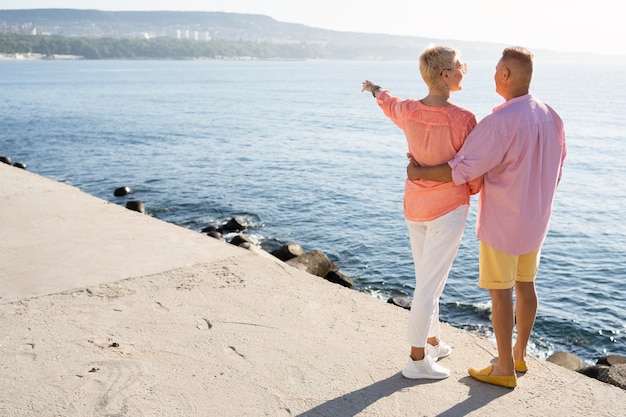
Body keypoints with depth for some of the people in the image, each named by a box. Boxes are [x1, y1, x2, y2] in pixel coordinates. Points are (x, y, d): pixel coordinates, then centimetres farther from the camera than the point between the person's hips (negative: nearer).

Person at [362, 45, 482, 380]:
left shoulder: (406, 112, -6)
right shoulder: (463, 120, -21)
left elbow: (389, 105, 20)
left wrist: (376, 90, 43)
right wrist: (473, 190, 14)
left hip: (414, 207, 6)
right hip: (448, 208, -6)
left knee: (428, 280, 20)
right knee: (430, 284, 1)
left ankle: (432, 342, 35)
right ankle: (417, 359, 11)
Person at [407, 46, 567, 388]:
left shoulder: (500, 122, -25)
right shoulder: (551, 117, 1)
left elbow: (462, 170, -23)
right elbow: (555, 173, 9)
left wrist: (420, 173, -9)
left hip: (501, 222, -8)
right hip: (535, 219, 8)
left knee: (500, 291, 4)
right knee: (525, 284, 18)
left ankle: (504, 369, 15)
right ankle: (519, 354, 33)